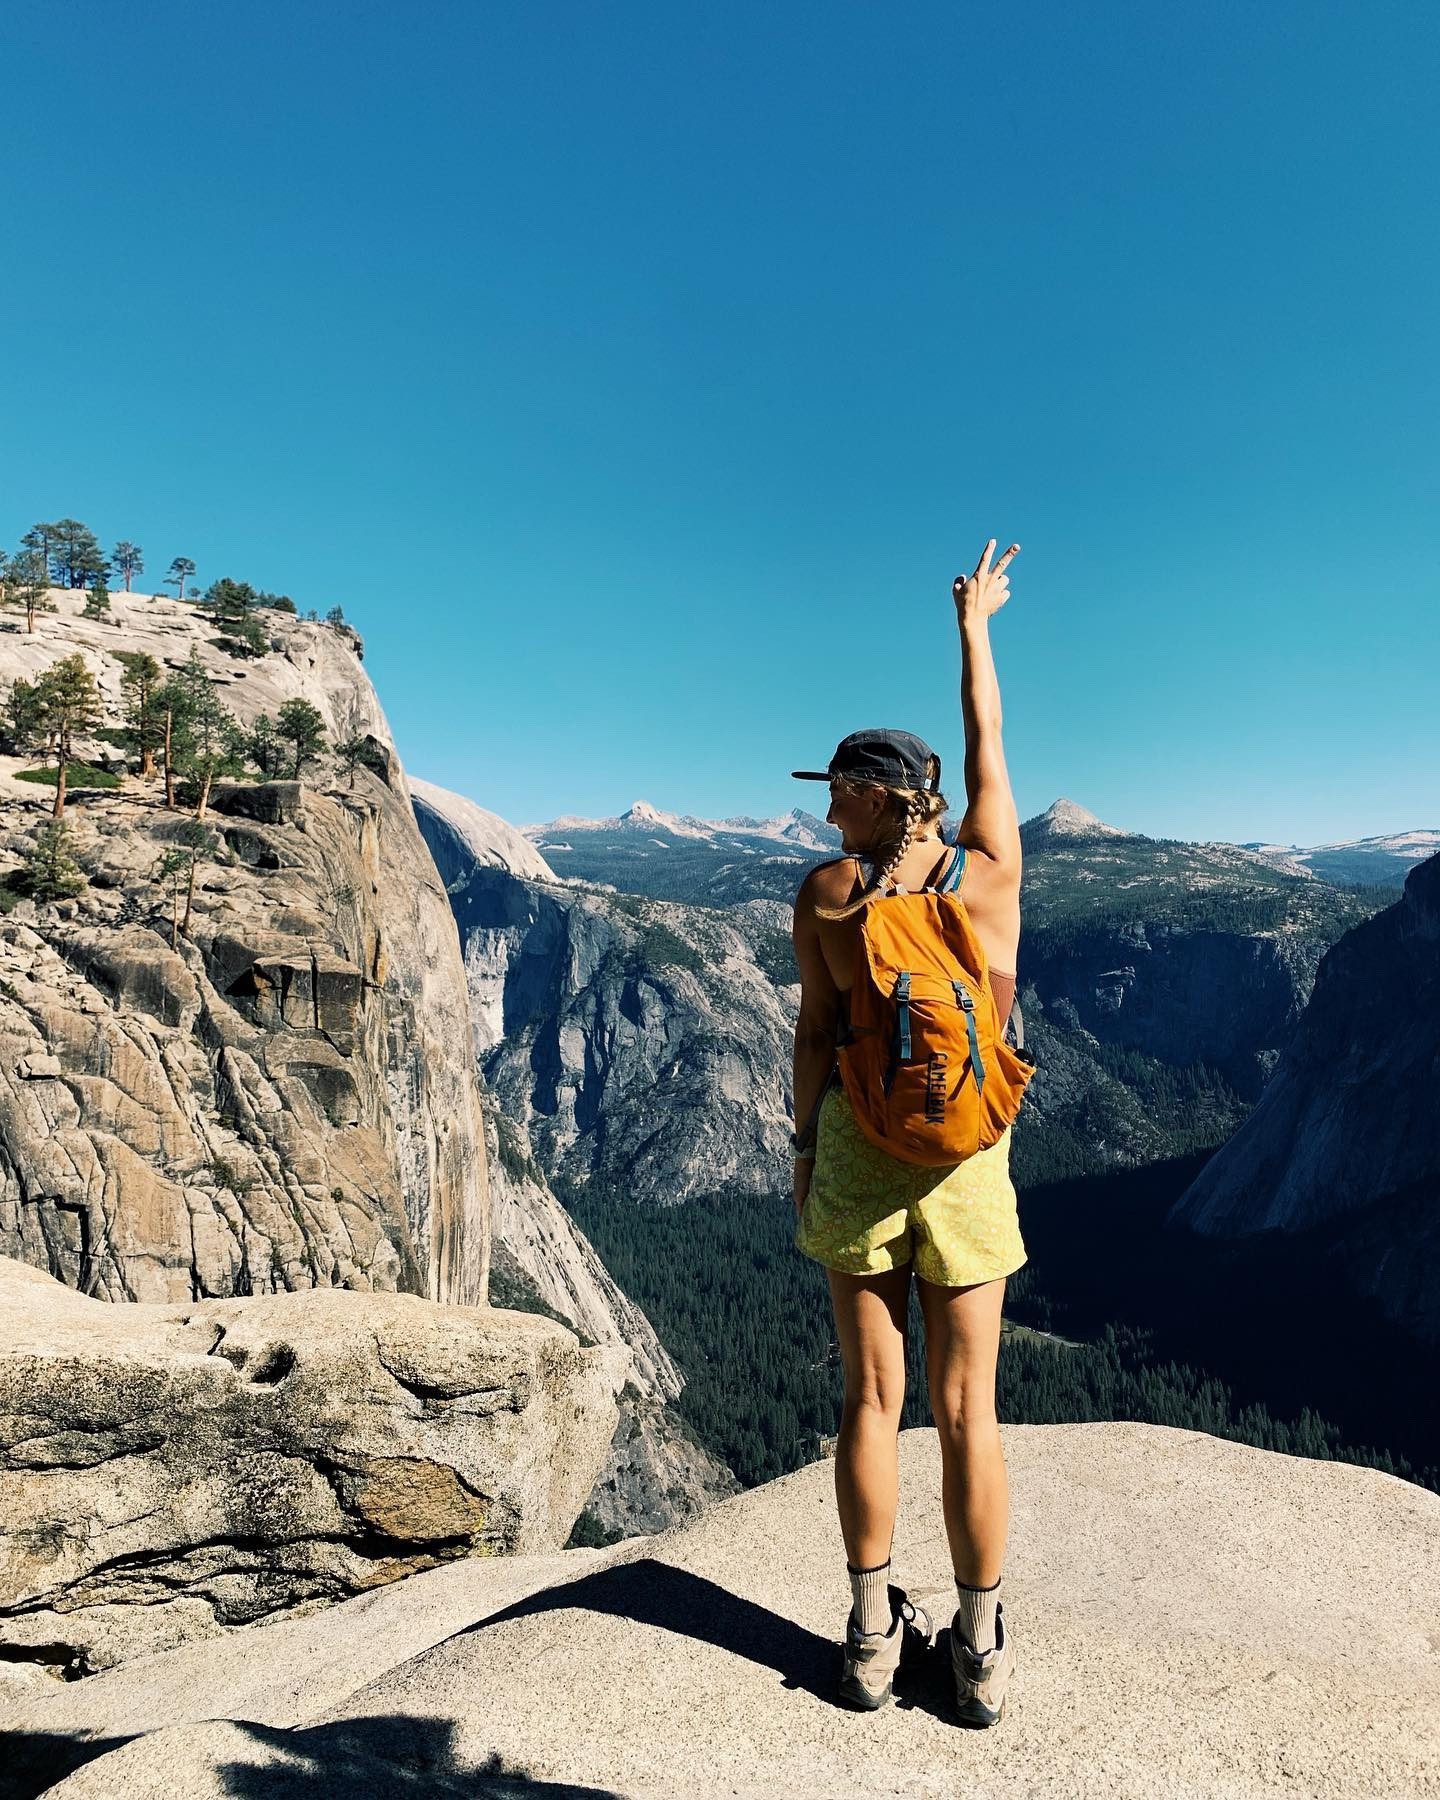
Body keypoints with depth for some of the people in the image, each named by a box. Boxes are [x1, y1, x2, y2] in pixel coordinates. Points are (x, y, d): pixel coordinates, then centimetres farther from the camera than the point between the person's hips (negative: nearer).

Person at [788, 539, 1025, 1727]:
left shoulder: (826, 892, -8)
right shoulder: (992, 872, -5)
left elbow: (816, 1034, -5)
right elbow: (987, 741, 9)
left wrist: (805, 1151, 7)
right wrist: (973, 625, 23)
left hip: (857, 1150, 0)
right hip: (965, 1160, 1)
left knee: (871, 1397, 11)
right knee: (968, 1406, 11)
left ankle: (874, 1640, 25)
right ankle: (980, 1653, 25)